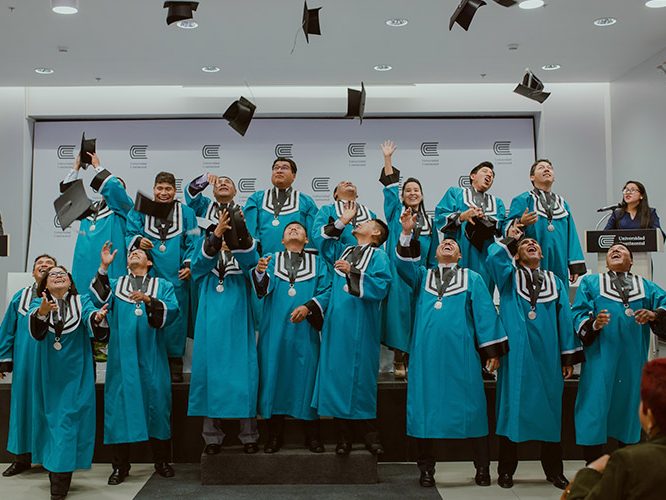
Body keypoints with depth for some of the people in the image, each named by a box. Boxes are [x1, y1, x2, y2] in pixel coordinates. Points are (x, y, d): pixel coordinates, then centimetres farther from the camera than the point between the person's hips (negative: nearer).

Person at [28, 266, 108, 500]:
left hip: (75, 373, -2)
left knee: (67, 421, -5)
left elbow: (95, 329, -19)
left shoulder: (82, 301, 0)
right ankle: (54, 473, 25)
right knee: (50, 418, 8)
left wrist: (98, 318, -43)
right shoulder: (38, 304, 3)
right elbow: (35, 331, -19)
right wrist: (42, 312, -42)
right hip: (48, 374, 2)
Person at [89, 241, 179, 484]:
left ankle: (161, 461, 12)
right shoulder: (115, 283, 16)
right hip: (122, 354, 1)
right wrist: (104, 268, -15)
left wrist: (149, 300, -19)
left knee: (156, 400, 1)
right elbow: (98, 299, -5)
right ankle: (121, 465, 7)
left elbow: (172, 310, -4)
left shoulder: (162, 285, 13)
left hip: (150, 355, 0)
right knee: (120, 402, -1)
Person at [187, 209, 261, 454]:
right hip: (211, 326, 1)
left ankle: (249, 436, 6)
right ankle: (212, 437, 9)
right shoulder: (206, 251, 12)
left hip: (237, 326, -1)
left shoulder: (243, 256, 10)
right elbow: (200, 261, -12)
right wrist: (216, 233, -29)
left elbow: (250, 258, -15)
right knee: (211, 375, 1)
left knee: (243, 376, -2)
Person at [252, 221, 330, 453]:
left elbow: (326, 291, 1)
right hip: (275, 330, 0)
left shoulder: (317, 263, 14)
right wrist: (260, 272, -27)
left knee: (306, 378, 1)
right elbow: (263, 288, -6)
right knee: (274, 376, 1)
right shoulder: (271, 260, 12)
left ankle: (312, 435, 10)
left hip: (304, 332, 0)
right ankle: (275, 434, 10)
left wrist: (308, 307, -16)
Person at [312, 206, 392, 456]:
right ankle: (344, 435, 7)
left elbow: (380, 286, -11)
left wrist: (352, 271, -19)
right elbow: (325, 243, 32)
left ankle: (368, 432, 4)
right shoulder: (344, 252, 20)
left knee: (361, 376, -4)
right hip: (337, 323, 5)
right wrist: (342, 221, 20)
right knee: (337, 375, 2)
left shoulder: (378, 256, 3)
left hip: (360, 326, -5)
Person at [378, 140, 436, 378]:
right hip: (397, 272, -3)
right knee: (399, 311, -6)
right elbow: (390, 188, -5)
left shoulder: (429, 222, 14)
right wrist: (387, 159, -13)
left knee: (417, 314, 2)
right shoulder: (395, 213, 7)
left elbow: (433, 256, 16)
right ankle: (399, 360, -2)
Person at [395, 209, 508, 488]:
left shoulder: (473, 279, 14)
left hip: (461, 354, -1)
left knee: (470, 407, 0)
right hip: (426, 353, 1)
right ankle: (426, 469, 12)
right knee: (424, 407, 2)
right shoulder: (421, 276, 18)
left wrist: (492, 350, -1)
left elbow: (485, 313, 7)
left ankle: (482, 469, 11)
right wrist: (407, 233, -15)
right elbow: (404, 264, -2)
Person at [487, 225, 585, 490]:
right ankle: (506, 470, 9)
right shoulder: (510, 277, 11)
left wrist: (569, 356, 5)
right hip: (517, 354, -2)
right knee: (513, 405, 0)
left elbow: (564, 319, 11)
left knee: (549, 407, 6)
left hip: (547, 355, 2)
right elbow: (494, 257, -12)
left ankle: (554, 470, 18)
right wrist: (510, 239, 4)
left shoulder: (555, 281, 17)